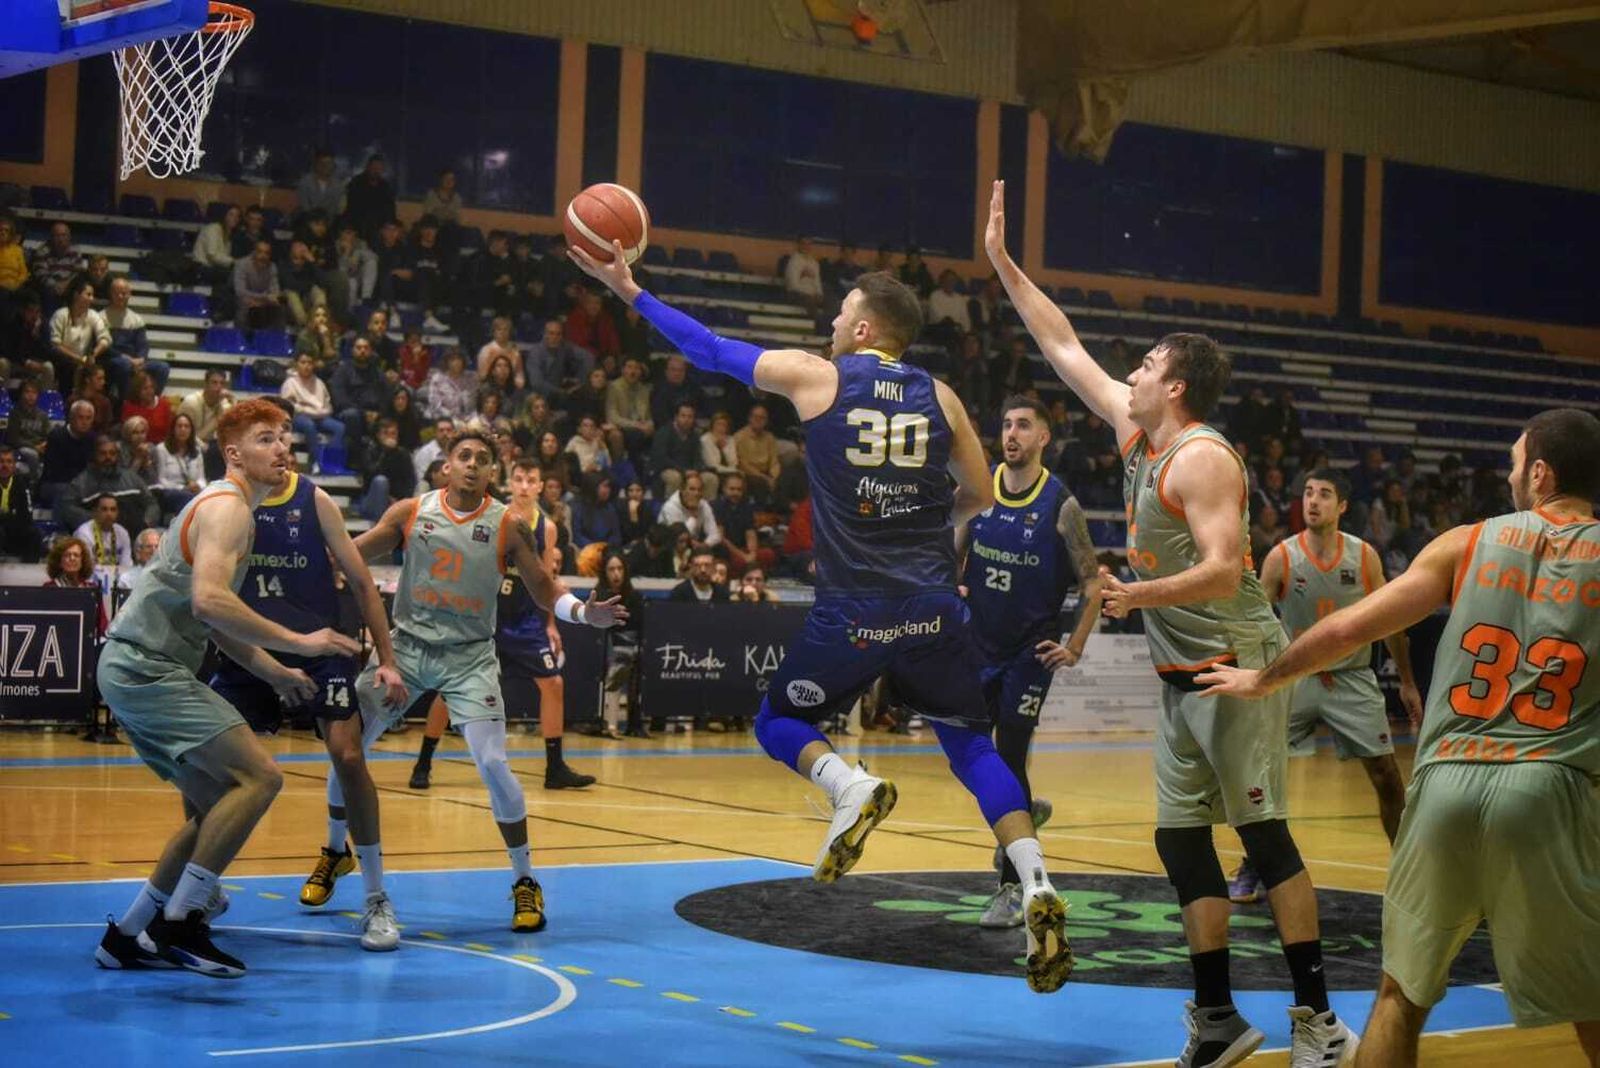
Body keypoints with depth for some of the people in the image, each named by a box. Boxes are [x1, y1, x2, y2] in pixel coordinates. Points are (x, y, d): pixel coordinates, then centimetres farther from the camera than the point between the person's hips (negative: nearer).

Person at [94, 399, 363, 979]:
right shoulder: (228, 506, -11)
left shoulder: (229, 508, 22)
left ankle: (126, 935, 18)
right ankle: (179, 923, -12)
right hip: (148, 669, -10)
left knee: (219, 804, 14)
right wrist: (298, 642, -24)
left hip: (139, 669, 10)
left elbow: (217, 620, 28)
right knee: (259, 776, -16)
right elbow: (209, 601, -27)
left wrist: (275, 673, 22)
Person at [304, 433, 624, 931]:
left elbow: (545, 589, 0)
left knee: (492, 764, -15)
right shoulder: (410, 512, -1)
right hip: (405, 644, 2)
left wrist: (584, 612, -19)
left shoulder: (508, 526, -4)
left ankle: (526, 881, 1)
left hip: (468, 656, -2)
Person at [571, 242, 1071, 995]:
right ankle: (1037, 888, -4)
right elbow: (979, 497, 16)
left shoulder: (815, 376, 2)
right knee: (971, 745, 14)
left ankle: (850, 787, -14)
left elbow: (711, 350, 12)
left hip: (851, 613, -3)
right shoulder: (938, 395, 9)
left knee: (780, 724, 18)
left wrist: (629, 292, 22)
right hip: (932, 609, 3)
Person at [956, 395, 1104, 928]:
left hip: (1031, 651, -4)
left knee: (1010, 761, -7)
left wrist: (1075, 647, -10)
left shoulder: (1061, 505, -11)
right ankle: (1025, 811, 42)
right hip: (977, 643, 4)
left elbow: (1093, 581, -5)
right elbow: (953, 557, 12)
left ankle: (1013, 888, 3)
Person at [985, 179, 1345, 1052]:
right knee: (1180, 840, 6)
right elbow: (1064, 347, 16)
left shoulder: (1202, 457, -15)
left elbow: (1224, 569, -23)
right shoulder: (1137, 435, 10)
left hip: (1234, 667, -9)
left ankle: (1316, 1019, -2)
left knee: (1263, 833, -8)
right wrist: (1002, 262, 15)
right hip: (1181, 675, 9)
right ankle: (1216, 1020, 11)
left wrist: (1138, 596, -35)